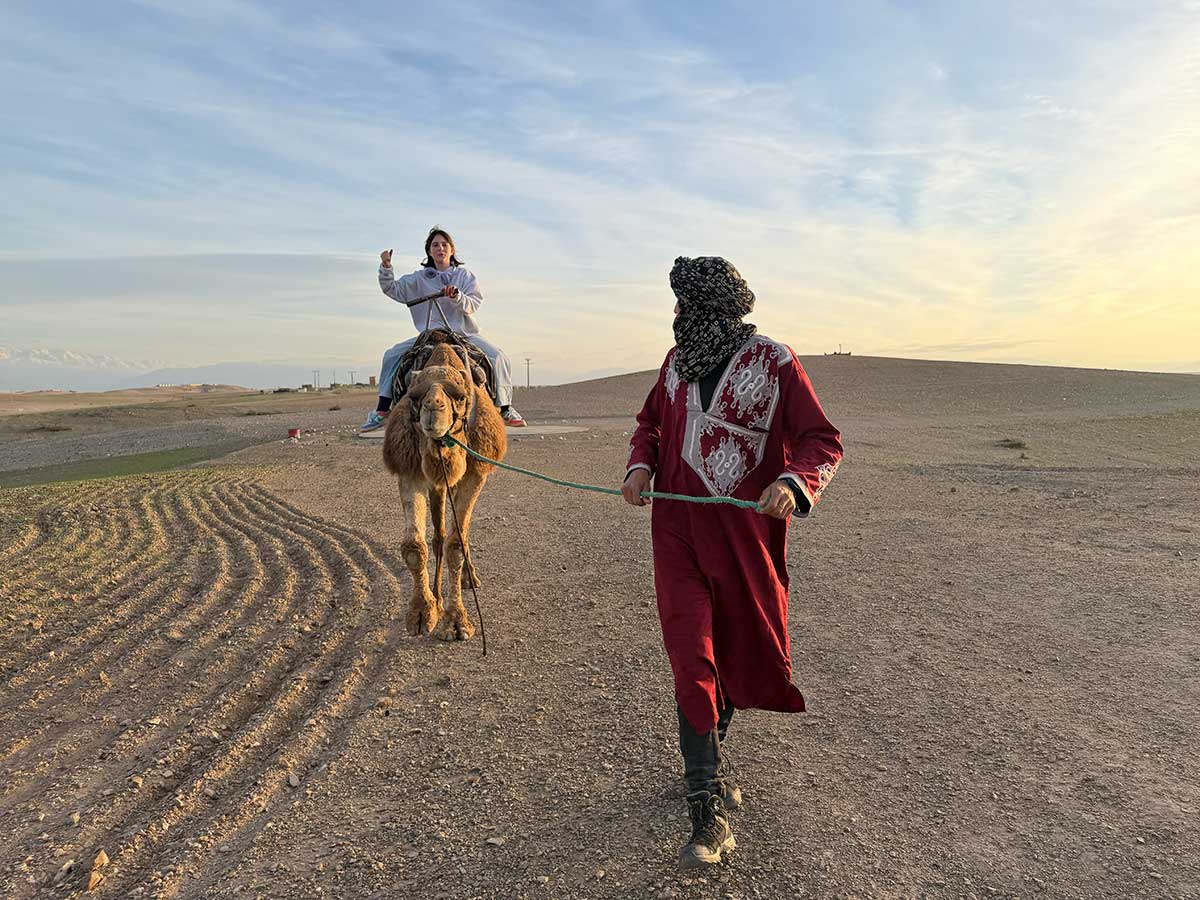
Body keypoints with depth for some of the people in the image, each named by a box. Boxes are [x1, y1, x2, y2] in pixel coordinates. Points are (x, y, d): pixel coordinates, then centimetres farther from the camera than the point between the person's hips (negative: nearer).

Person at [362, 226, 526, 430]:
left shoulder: (465, 274, 6)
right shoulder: (419, 278, 9)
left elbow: (473, 305, -5)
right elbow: (392, 289, 6)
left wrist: (457, 296, -25)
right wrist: (386, 268, -10)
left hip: (465, 333, -1)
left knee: (498, 357, -24)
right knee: (393, 354, -16)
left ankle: (506, 409, -14)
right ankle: (382, 411, -13)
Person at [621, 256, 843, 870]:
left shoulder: (774, 362, -8)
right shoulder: (677, 361, 7)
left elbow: (823, 441, -9)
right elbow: (651, 422, 18)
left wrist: (794, 482, -29)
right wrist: (641, 465, -2)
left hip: (747, 533, -2)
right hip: (679, 531, 2)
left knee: (750, 652, 16)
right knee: (691, 663, -3)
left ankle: (706, 750, 46)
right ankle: (711, 818, 7)